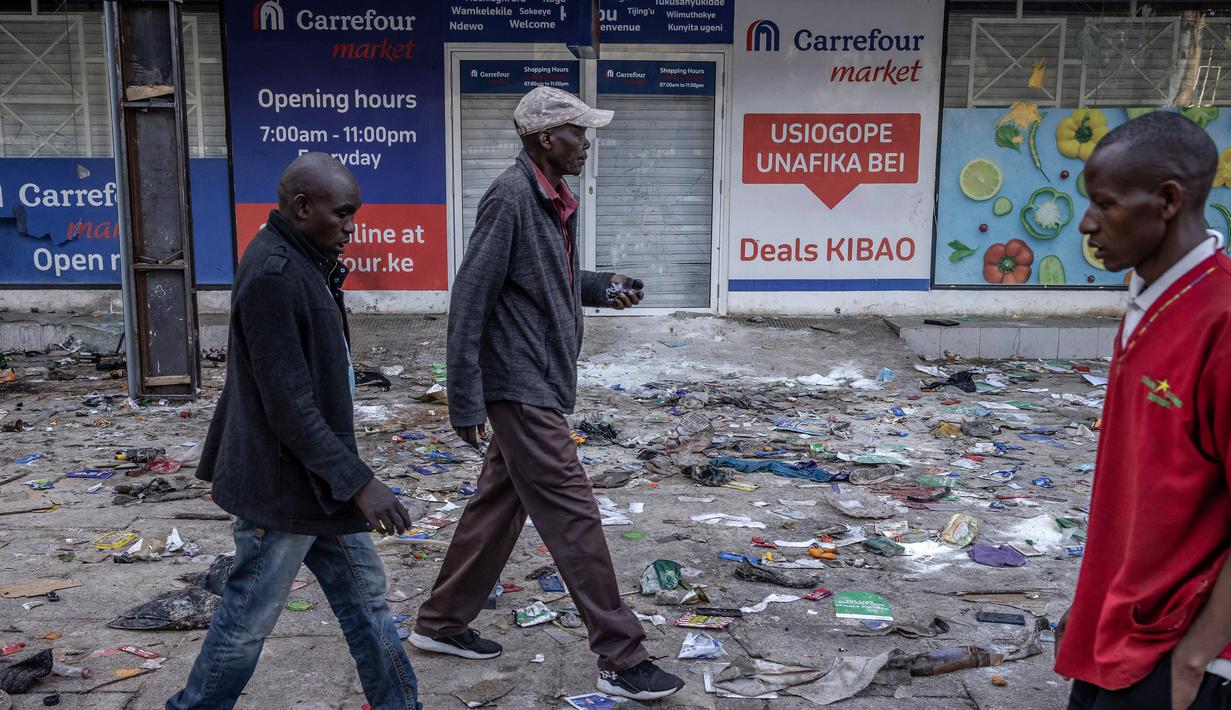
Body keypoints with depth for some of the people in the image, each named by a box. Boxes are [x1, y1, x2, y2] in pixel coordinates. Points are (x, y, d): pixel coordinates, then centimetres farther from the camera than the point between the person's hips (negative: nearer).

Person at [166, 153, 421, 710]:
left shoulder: (303, 265, 8)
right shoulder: (273, 275, -23)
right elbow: (288, 404, -24)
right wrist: (358, 481, -23)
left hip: (317, 476, 10)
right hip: (282, 484, -10)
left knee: (364, 596, 16)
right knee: (249, 620, 7)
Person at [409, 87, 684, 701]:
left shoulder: (556, 200, 10)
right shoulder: (510, 198, -17)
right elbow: (469, 301, -19)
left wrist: (601, 286, 5)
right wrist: (466, 402, -19)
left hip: (541, 383, 10)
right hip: (521, 387, -10)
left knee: (499, 506, 17)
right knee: (574, 517, -5)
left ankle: (441, 623, 32)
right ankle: (622, 660, 5)